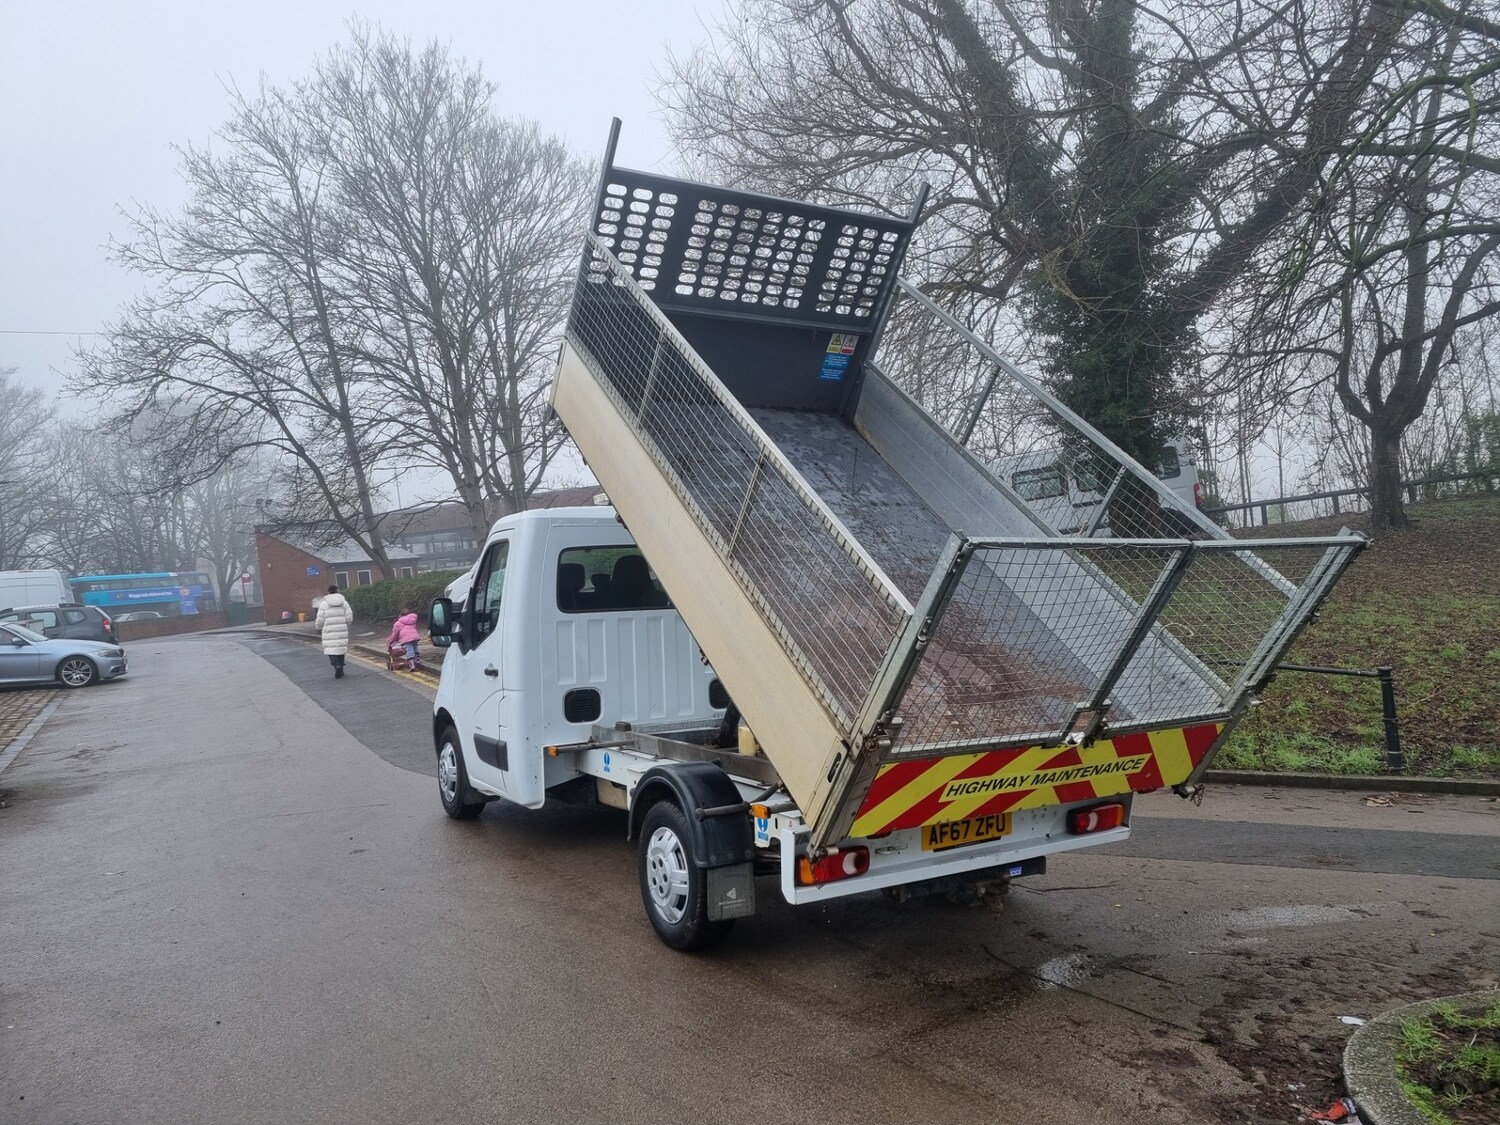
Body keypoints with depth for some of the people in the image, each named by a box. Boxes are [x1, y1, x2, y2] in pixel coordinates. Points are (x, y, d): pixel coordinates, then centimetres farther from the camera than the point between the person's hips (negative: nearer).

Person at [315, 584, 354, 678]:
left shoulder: (324, 603, -3)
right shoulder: (344, 602, 3)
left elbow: (320, 620, -3)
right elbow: (349, 618, 0)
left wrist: (319, 629, 15)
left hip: (329, 633, -3)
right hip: (342, 631, 3)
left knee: (331, 650, 0)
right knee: (341, 648, 13)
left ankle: (337, 665, -24)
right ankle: (340, 671, 17)